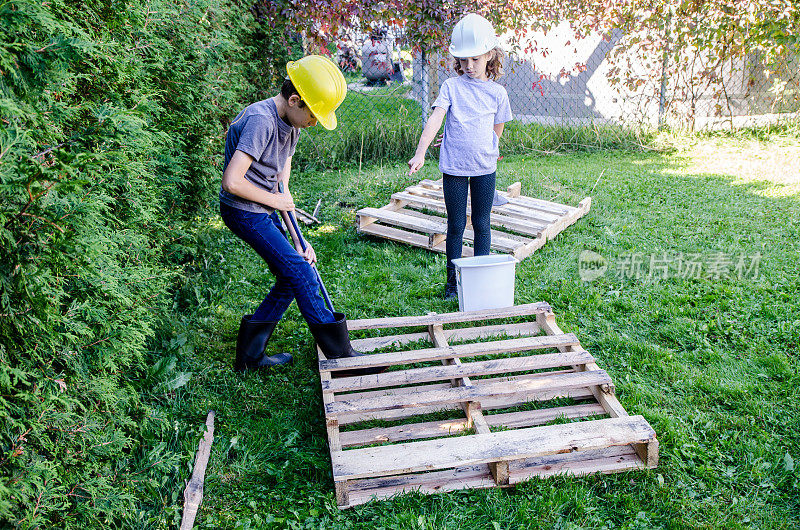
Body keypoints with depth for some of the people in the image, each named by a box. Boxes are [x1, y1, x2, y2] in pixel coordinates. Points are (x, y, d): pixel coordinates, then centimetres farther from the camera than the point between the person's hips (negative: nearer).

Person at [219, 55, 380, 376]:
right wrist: (276, 200, -15)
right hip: (244, 213, -9)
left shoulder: (291, 124, 5)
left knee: (290, 281, 9)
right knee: (301, 274, -10)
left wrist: (297, 241, 0)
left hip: (264, 211, 9)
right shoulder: (260, 121, -25)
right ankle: (340, 354, -1)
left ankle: (250, 355, 19)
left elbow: (281, 187, 6)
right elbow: (232, 182, -31)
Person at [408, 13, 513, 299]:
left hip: (484, 168, 2)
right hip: (453, 168, -1)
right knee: (456, 226, 7)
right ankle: (453, 280, 20)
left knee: (481, 224, 10)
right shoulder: (451, 86, -2)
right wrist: (420, 153, -24)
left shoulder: (497, 92, 3)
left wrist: (485, 151, 7)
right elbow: (435, 119, -14)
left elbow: (497, 130, 14)